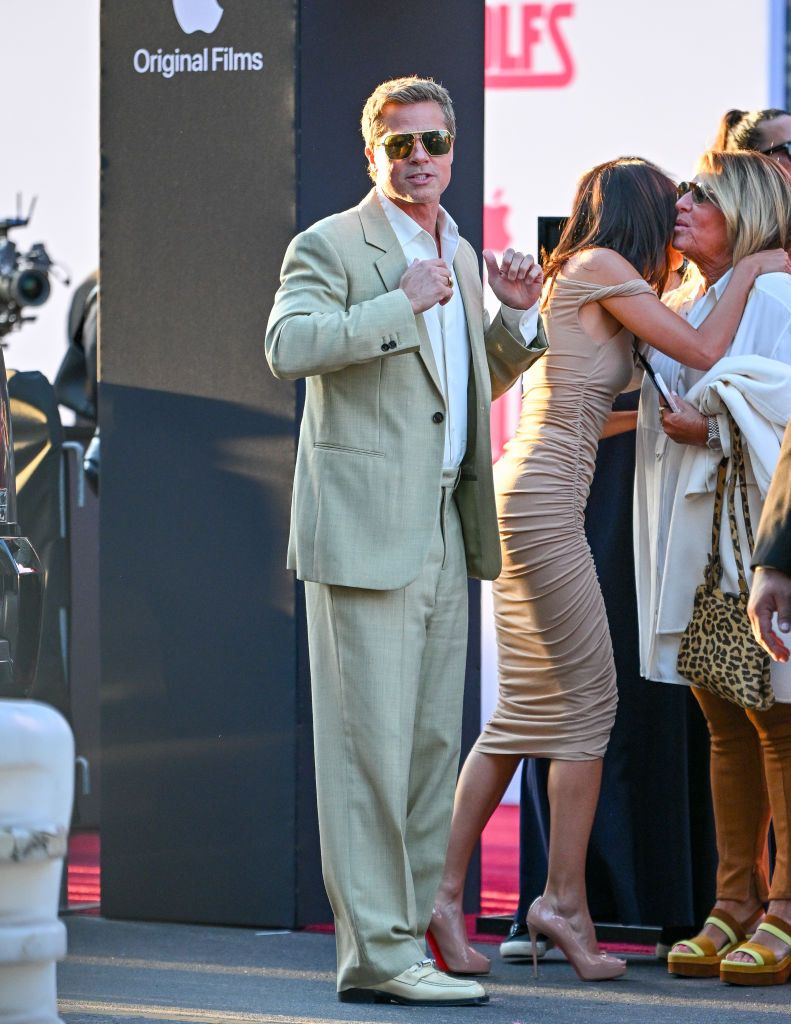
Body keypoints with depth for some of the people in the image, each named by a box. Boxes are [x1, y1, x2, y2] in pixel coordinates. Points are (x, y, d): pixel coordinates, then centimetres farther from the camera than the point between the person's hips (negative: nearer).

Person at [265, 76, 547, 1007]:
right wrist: (403, 304, -22)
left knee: (432, 743, 9)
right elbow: (288, 346, -21)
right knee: (371, 745, -8)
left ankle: (413, 931, 15)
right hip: (365, 531, -8)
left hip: (442, 534, 8)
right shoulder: (330, 246, -4)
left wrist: (515, 314, 11)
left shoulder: (459, 255, 20)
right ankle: (376, 954, -7)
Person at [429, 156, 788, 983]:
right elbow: (705, 353, -8)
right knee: (587, 696, -5)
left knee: (526, 711, 8)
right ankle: (565, 900, -3)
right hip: (544, 501, -9)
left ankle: (444, 891, 7)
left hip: (530, 500, 9)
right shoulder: (601, 269, -6)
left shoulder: (574, 280, 20)